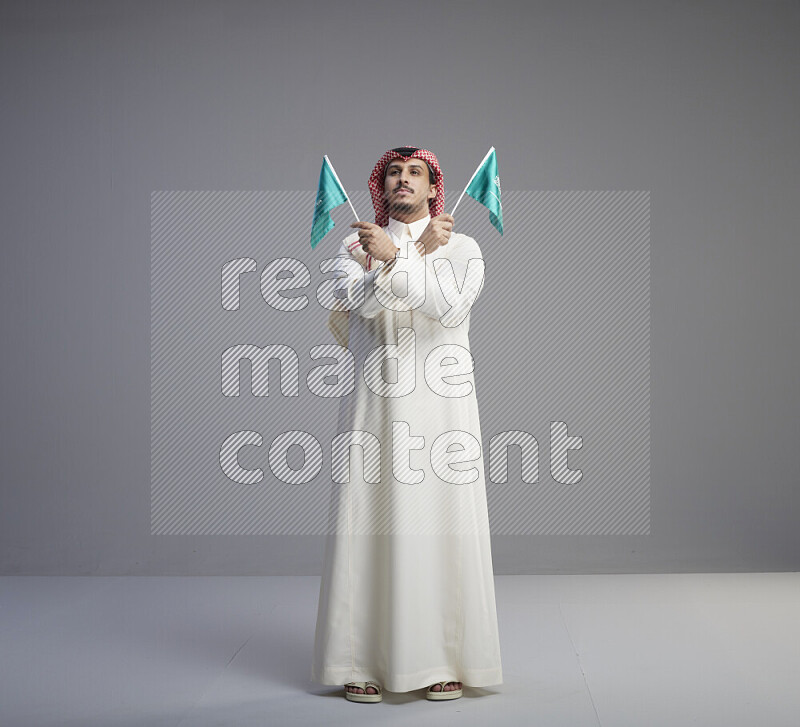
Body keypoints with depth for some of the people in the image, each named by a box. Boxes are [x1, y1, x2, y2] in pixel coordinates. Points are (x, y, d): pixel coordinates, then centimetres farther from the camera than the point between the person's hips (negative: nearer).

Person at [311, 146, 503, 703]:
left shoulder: (462, 248, 9)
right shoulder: (357, 246, 12)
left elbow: (452, 308, -11)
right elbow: (363, 302, -9)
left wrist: (396, 256, -15)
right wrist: (420, 251, -15)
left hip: (442, 405, 0)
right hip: (376, 405, 1)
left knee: (443, 527, -2)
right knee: (371, 527, -2)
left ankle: (445, 662, 7)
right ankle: (364, 661, 6)